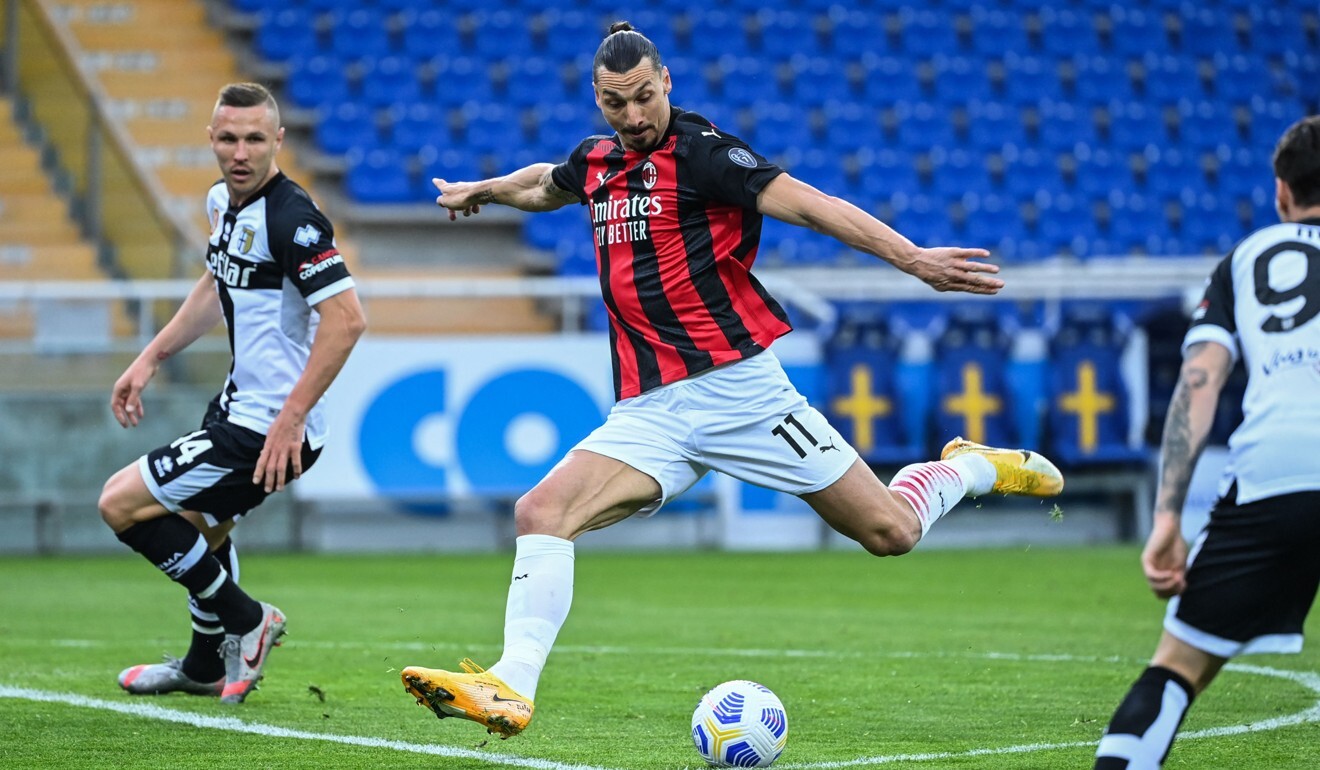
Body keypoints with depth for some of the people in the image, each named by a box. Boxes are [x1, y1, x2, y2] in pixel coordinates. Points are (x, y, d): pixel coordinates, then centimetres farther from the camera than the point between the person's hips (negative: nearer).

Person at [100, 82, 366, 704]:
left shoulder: (291, 218, -23)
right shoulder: (223, 201, 6)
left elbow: (346, 318, -29)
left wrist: (292, 417, -30)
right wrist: (150, 358, 21)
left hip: (271, 429, -10)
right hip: (240, 403, 10)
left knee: (121, 504, -7)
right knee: (200, 523, 30)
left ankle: (245, 621, 4)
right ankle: (205, 666, 50)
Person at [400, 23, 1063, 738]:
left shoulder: (701, 150, -8)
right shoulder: (596, 162, 13)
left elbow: (807, 204, -17)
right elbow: (545, 184, 39)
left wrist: (913, 259, -27)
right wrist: (479, 190, 56)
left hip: (735, 384, -5)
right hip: (648, 411, 5)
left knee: (889, 532, -4)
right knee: (540, 513, -18)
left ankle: (975, 465, 27)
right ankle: (512, 686, -22)